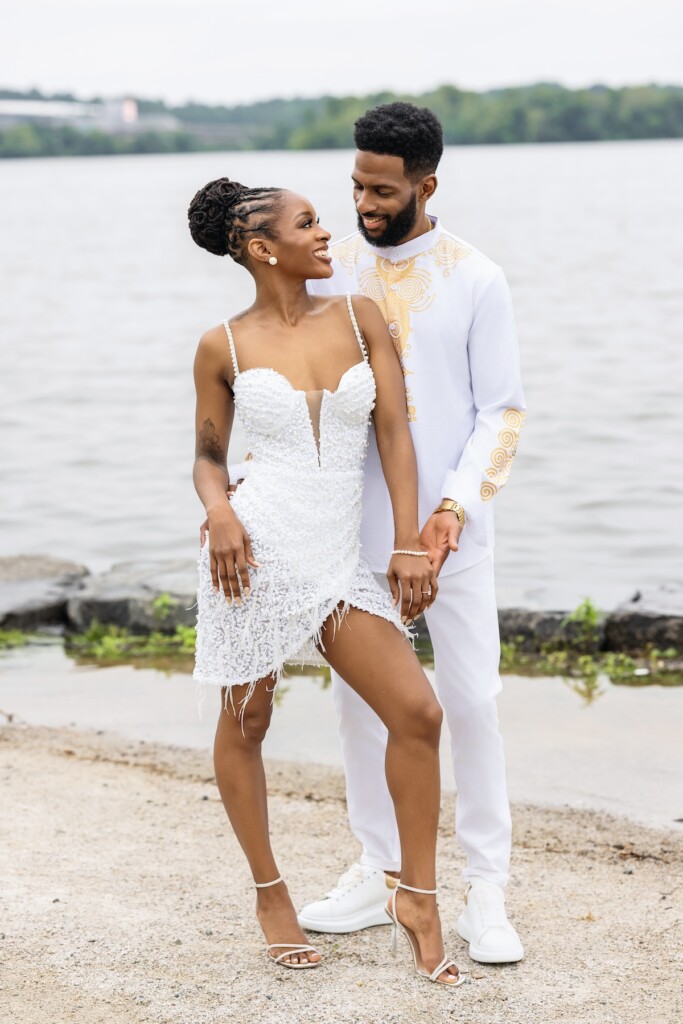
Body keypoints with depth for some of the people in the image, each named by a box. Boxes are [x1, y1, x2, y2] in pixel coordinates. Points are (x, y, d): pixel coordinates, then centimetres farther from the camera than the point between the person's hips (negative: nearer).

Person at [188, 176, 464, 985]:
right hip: (258, 547, -2)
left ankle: (417, 899, 10)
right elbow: (208, 456, 11)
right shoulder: (223, 347, 0)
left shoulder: (359, 317, 5)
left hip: (339, 558, 2)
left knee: (417, 713, -6)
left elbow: (395, 433, 3)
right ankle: (270, 894, 28)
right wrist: (218, 511, -11)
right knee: (244, 725, 8)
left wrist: (408, 544, -3)